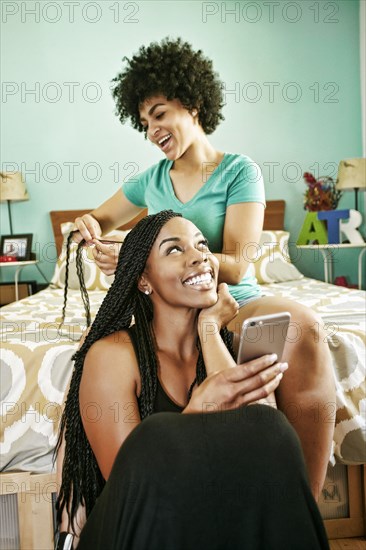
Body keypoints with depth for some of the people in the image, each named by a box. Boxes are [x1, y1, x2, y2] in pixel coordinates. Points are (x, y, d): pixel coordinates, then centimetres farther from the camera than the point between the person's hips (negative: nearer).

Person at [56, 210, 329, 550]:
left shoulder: (231, 342, 5)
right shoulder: (111, 354, -8)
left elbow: (255, 451, -13)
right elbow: (128, 481, -14)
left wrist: (209, 328, -8)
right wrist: (200, 409, -30)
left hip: (223, 518, 5)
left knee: (266, 429, -23)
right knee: (158, 438, -34)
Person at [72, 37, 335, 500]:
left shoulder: (239, 171, -1)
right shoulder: (152, 179, 14)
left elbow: (235, 267, -12)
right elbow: (102, 217, 29)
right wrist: (89, 225, 1)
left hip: (233, 305, -3)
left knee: (302, 325, -36)